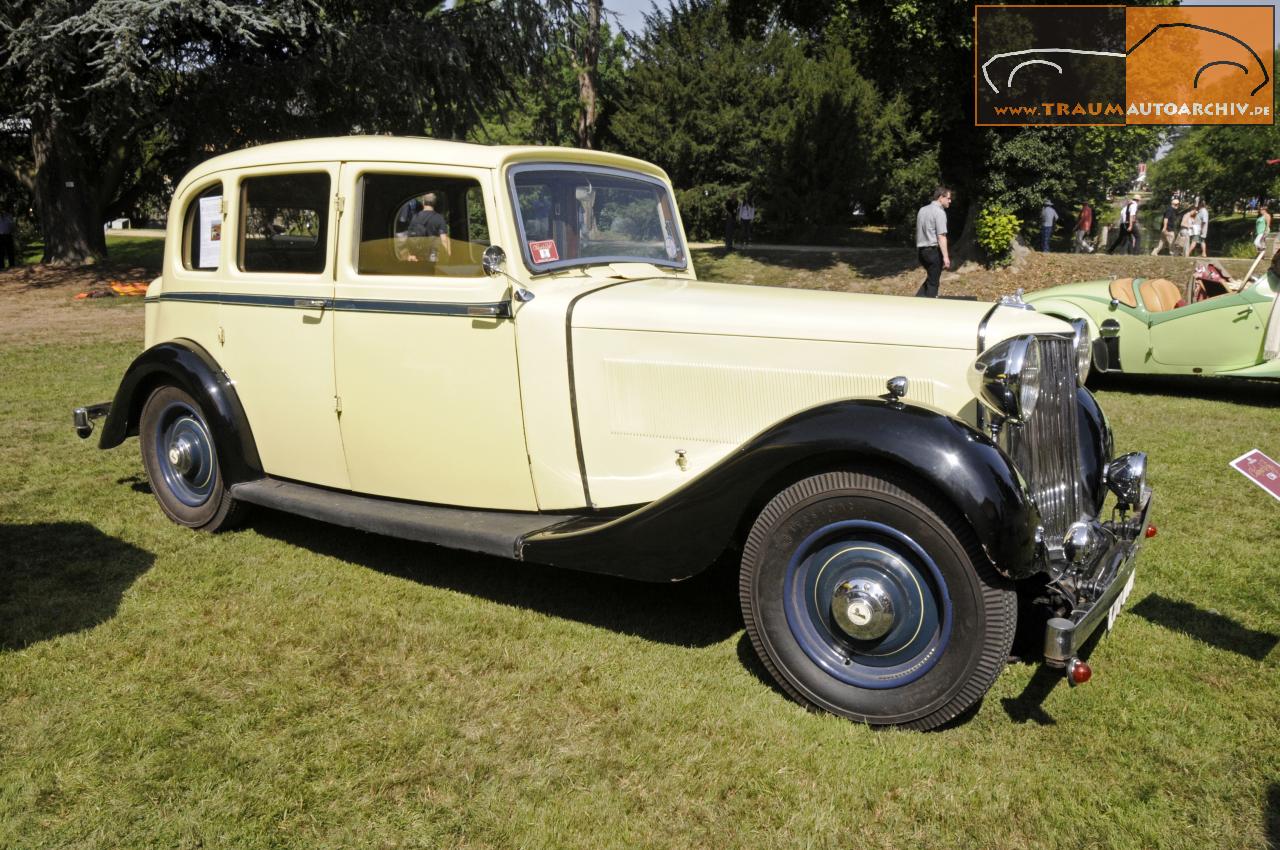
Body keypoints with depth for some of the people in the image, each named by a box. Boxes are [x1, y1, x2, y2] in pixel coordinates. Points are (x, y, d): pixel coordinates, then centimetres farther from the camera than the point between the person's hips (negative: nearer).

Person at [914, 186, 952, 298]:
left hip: (921, 250, 8)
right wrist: (945, 256, -19)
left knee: (931, 277, 19)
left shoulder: (922, 210, 12)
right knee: (933, 282, 2)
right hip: (933, 250, -8)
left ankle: (918, 299, 6)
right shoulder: (939, 212, -13)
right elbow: (941, 236, -18)